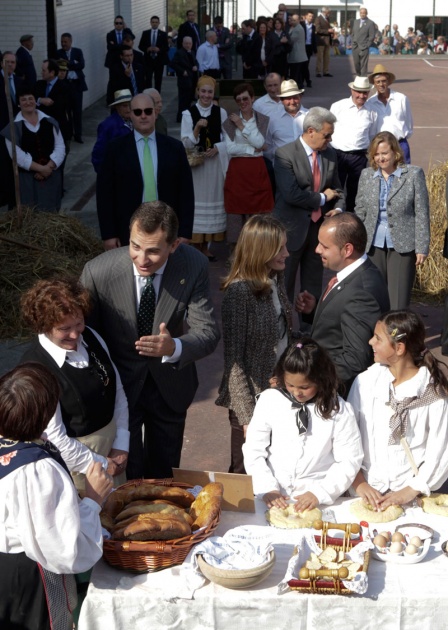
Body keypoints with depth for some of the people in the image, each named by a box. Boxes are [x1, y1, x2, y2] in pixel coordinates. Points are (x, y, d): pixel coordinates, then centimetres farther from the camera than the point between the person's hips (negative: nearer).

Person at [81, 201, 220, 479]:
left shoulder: (194, 266, -21)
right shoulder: (98, 271, -25)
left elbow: (209, 333, -20)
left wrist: (174, 347, -41)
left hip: (170, 385, 2)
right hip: (120, 384, -2)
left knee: (165, 474, 23)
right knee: (127, 478, 13)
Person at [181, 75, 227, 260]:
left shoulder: (221, 113, 4)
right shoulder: (188, 113, -3)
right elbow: (186, 143, -6)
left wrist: (217, 148, -12)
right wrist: (197, 128, -21)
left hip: (215, 163, 2)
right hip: (195, 164, -2)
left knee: (212, 200, 7)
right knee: (197, 201, -2)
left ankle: (205, 246, 19)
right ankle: (196, 247, 8)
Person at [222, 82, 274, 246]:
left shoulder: (263, 120, 8)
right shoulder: (230, 122, 4)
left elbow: (259, 142, -8)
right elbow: (230, 148, -7)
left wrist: (242, 126, -6)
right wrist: (253, 149, -8)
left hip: (257, 170, 1)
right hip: (237, 170, -1)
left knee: (259, 211, -1)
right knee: (236, 209, -1)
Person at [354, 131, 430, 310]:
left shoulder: (414, 174, -4)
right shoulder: (366, 175, 6)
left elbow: (422, 213, -4)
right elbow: (359, 212, 10)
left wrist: (422, 247, -8)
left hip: (402, 246, -3)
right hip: (373, 246, 3)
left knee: (399, 301, -1)